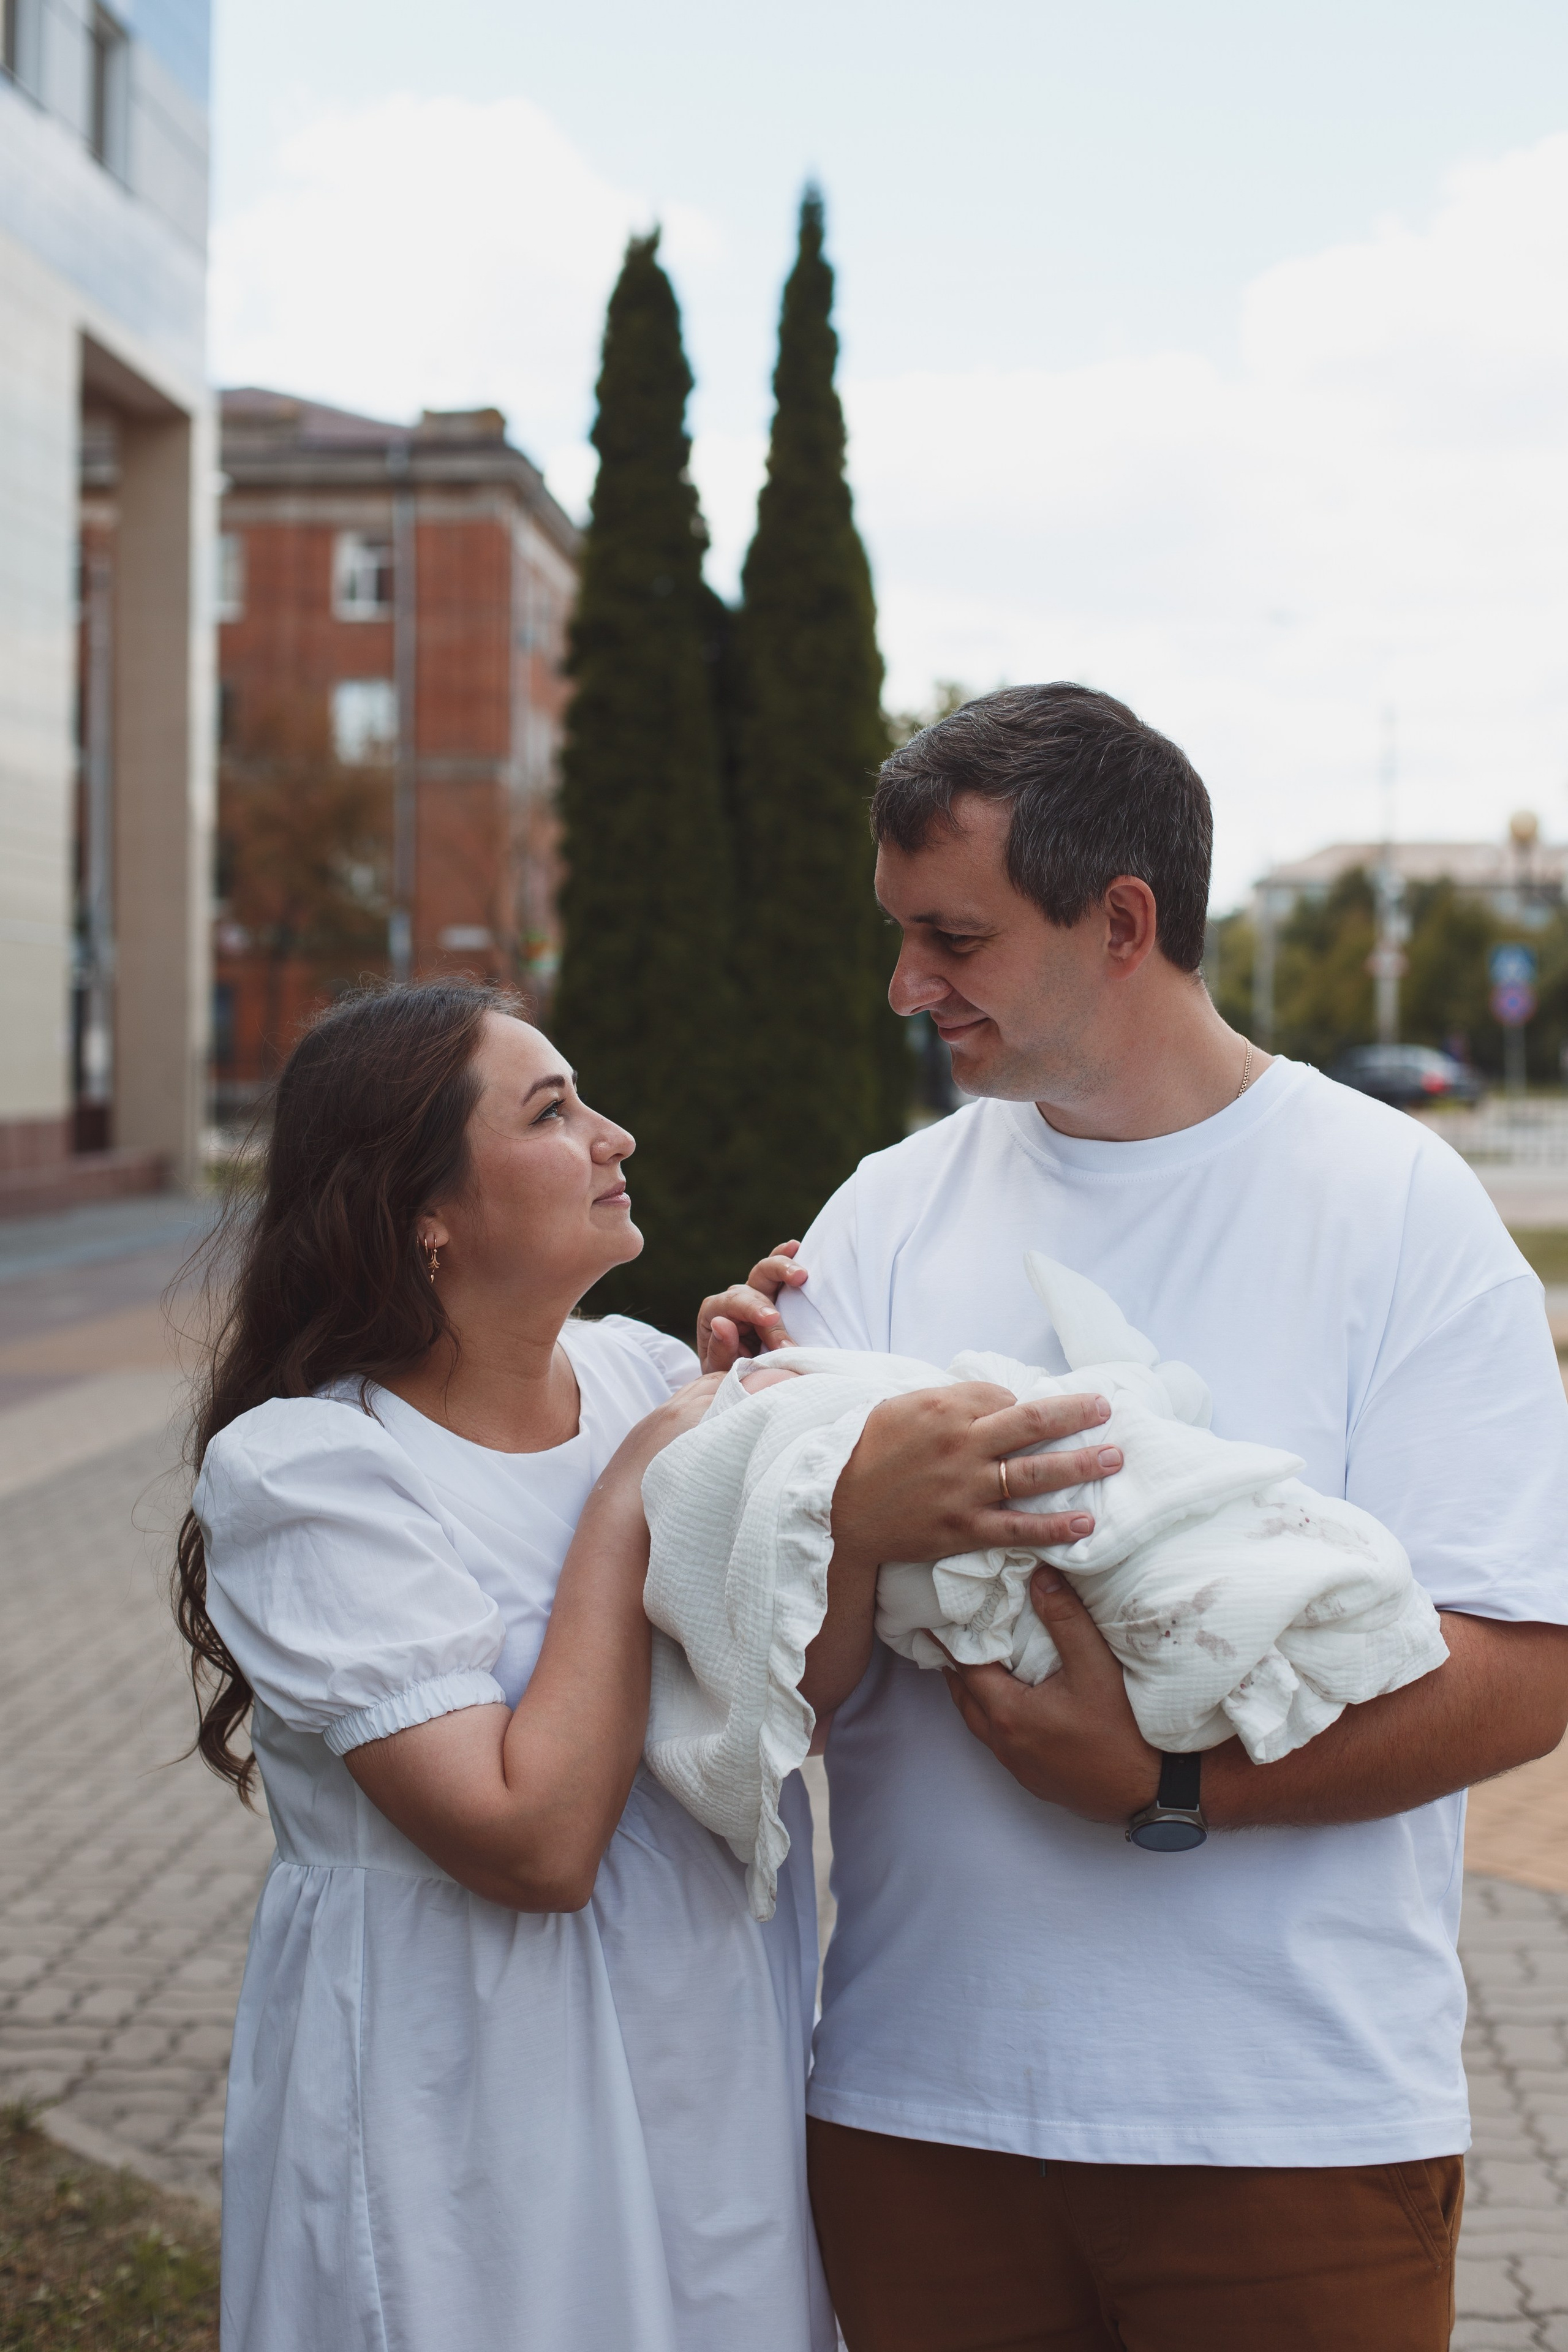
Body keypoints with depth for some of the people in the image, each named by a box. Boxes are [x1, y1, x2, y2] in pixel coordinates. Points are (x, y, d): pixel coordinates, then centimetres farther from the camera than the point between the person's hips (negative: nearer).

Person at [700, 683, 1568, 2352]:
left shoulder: (1391, 1202, -5)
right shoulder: (886, 1215, 3)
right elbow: (796, 1701, -3)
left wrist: (1167, 1787, -21)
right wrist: (842, 1517, -22)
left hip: (1298, 2121, -2)